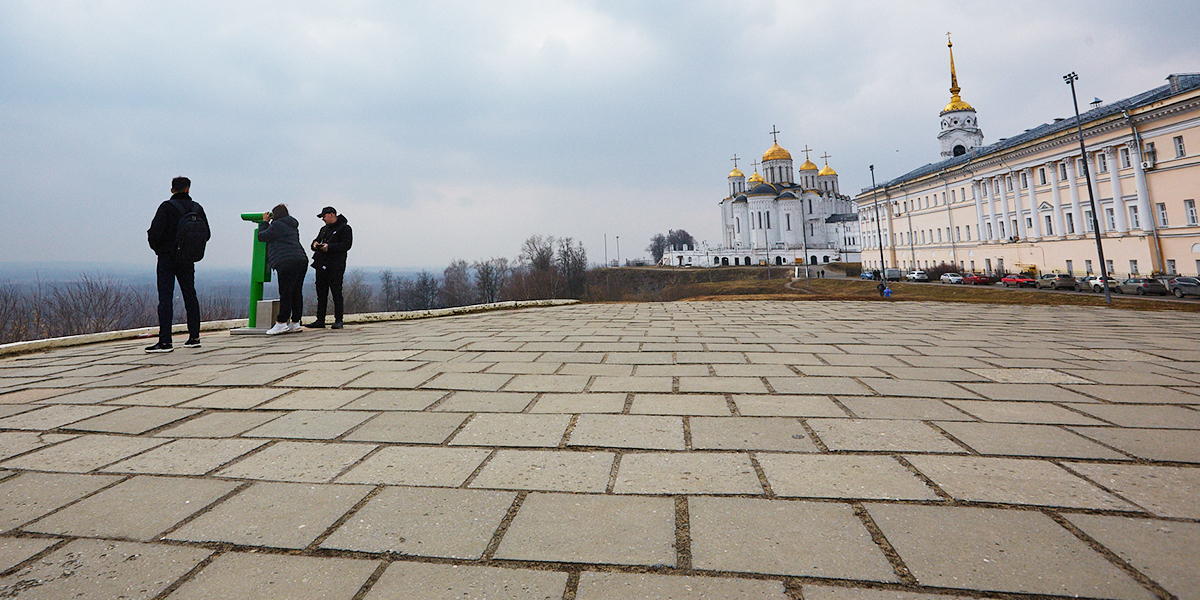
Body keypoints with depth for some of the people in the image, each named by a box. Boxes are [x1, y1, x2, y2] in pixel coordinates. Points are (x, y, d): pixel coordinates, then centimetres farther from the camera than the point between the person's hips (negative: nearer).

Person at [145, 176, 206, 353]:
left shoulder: (167, 207, -10)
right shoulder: (197, 208, 4)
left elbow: (155, 232, -15)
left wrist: (156, 247, 3)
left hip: (167, 258, -4)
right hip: (188, 259, 4)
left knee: (165, 298, -4)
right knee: (190, 296, 11)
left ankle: (165, 341, -5)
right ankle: (194, 337, 14)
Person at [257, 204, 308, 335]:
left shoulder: (277, 225, -3)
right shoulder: (292, 226, 24)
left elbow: (261, 236, 6)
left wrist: (264, 222, 18)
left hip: (287, 262, -9)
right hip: (301, 260, 9)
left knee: (285, 293, -8)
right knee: (296, 292, 8)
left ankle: (281, 323, -7)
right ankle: (295, 322, 11)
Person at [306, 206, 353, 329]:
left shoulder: (344, 228, -1)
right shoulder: (324, 229, 23)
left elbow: (347, 244, -13)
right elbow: (316, 241, 28)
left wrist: (329, 247, -20)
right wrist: (315, 244, 3)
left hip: (335, 266, -8)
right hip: (322, 265, 8)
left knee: (336, 293, -8)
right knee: (321, 293, 8)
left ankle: (338, 321, -4)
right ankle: (320, 320, 13)